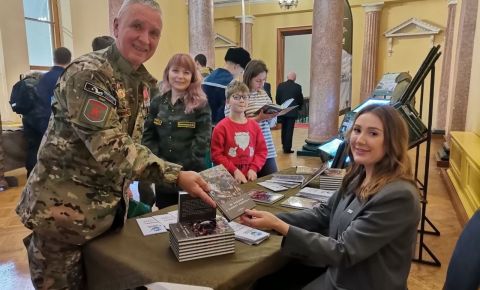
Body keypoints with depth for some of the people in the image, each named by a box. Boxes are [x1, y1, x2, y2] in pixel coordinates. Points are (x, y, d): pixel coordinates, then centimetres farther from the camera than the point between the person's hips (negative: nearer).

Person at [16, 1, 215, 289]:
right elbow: (110, 148, -31)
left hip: (109, 208, 8)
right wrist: (176, 175, -36)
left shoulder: (142, 81, 6)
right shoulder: (87, 74, -20)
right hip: (64, 211, -7)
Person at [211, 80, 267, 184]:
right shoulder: (221, 127, -8)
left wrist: (253, 169, -6)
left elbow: (262, 151, 7)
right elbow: (216, 154, -10)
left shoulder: (254, 126, 6)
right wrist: (235, 171, -15)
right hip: (229, 178, -4)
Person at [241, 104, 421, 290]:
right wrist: (273, 220, -8)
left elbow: (344, 252, -26)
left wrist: (279, 227, -32)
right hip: (336, 272, 7)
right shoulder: (359, 176, -1)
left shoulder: (398, 196, -27)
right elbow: (323, 214, 5)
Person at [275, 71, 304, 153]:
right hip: (292, 111, -3)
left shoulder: (280, 85, -1)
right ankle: (287, 148, 2)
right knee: (289, 130, 1)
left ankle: (284, 145, 27)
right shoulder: (297, 87, -8)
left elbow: (277, 98, 2)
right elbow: (300, 100, -3)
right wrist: (298, 107, 16)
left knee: (284, 128, 18)